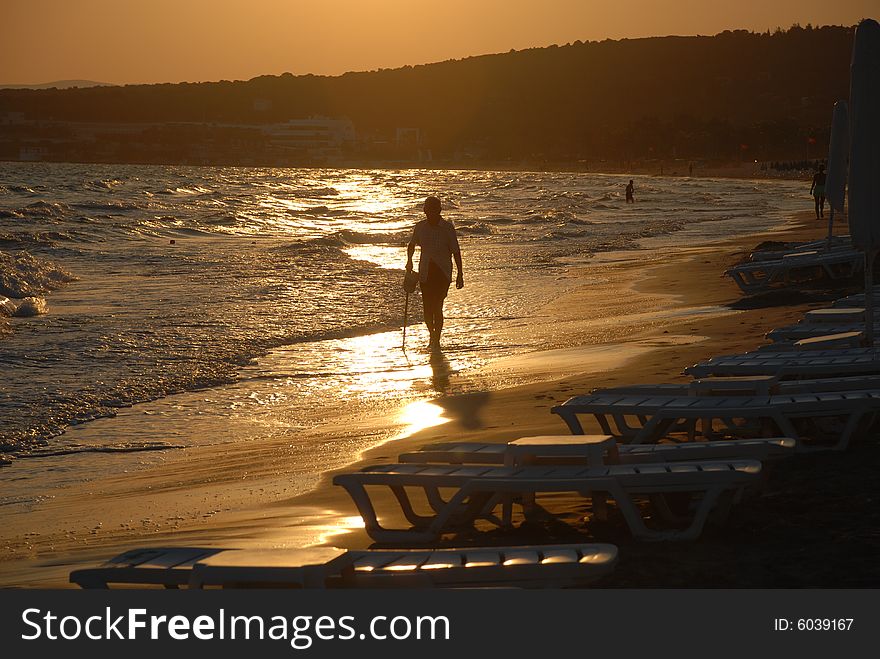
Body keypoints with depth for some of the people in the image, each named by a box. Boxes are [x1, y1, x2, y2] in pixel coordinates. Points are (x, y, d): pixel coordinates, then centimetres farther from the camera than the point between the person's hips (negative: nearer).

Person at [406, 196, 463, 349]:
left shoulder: (447, 228, -6)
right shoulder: (420, 227, 3)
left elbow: (456, 251, -2)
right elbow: (411, 245, 21)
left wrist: (460, 274, -4)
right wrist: (409, 260, 4)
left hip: (443, 273, -3)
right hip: (425, 273, 3)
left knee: (437, 306, -12)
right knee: (427, 307, 5)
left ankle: (436, 340, -4)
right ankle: (432, 335, 30)